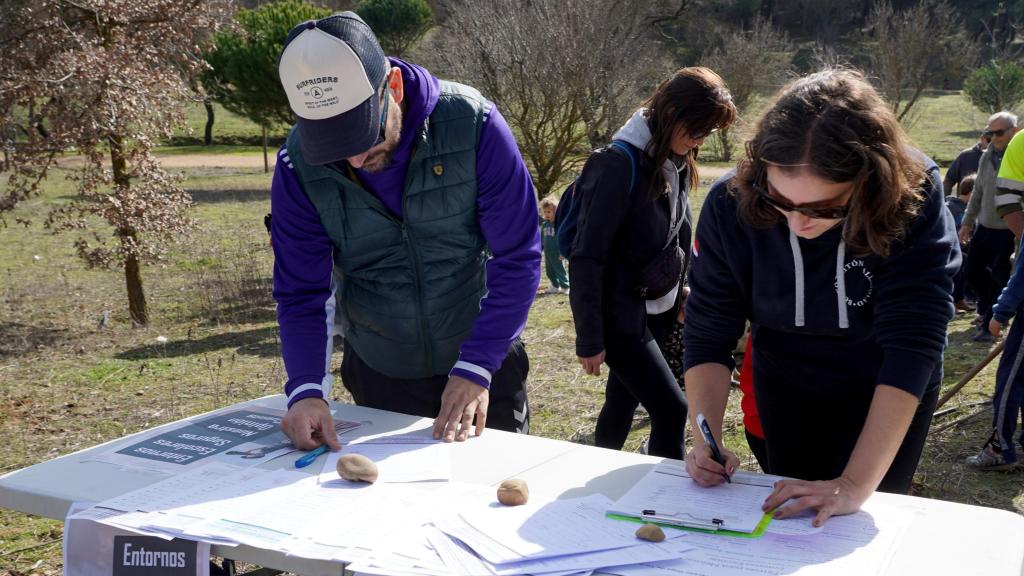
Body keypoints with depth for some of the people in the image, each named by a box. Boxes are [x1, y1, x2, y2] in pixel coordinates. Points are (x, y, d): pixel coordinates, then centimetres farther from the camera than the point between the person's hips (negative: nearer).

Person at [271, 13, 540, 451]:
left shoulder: (471, 123, -22)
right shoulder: (298, 165, -16)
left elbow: (517, 260, -19)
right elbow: (301, 294, -11)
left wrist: (475, 369, -23)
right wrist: (306, 389, -26)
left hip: (484, 365, -1)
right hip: (380, 380, 2)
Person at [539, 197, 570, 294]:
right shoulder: (544, 224, 8)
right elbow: (542, 238, 18)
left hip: (557, 253, -7)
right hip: (547, 253, 7)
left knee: (560, 270, -2)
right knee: (549, 271, 13)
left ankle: (565, 287, 8)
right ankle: (555, 286, 25)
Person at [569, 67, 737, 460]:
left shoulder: (677, 162, 5)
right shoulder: (620, 164, -20)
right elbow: (587, 258, -19)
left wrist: (682, 295, 8)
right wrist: (590, 340, -18)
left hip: (658, 311, 8)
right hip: (621, 315, -8)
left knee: (623, 405, 17)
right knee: (672, 409, -11)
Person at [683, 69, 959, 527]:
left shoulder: (913, 199, -33)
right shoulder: (732, 204, -27)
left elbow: (912, 341, -38)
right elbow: (708, 333, -20)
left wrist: (857, 486, -44)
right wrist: (706, 441, -35)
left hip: (891, 395, -2)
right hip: (786, 386, 2)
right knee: (789, 522, 19)